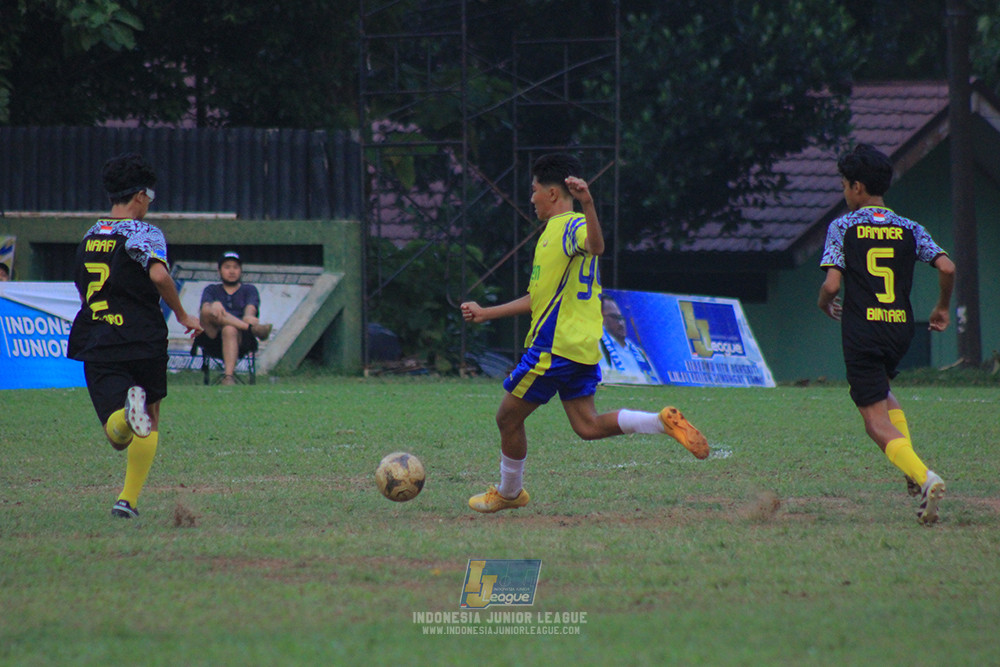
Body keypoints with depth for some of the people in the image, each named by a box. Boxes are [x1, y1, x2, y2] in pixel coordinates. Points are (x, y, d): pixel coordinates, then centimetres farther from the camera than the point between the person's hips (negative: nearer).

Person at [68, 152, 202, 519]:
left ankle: (125, 415, -41)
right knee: (149, 422, 17)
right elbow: (158, 274, -21)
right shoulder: (143, 233, -4)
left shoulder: (89, 236, 15)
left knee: (118, 434, -6)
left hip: (95, 347, 3)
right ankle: (129, 499, 9)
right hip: (143, 343, -3)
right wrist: (182, 315, -9)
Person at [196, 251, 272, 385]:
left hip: (241, 340, -1)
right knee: (210, 311, -30)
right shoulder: (211, 290, 25)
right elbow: (205, 307, 1)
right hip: (213, 338, 1)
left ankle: (229, 377, -51)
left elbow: (250, 309, 0)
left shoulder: (249, 290, 23)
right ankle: (254, 328, -42)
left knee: (230, 330, -38)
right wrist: (213, 307, -25)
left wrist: (248, 316, -26)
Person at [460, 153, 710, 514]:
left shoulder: (572, 226, -10)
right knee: (587, 425, 4)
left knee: (508, 417, 5)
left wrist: (588, 205, -52)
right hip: (581, 347, 10)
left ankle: (508, 493, 19)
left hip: (553, 345, -10)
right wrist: (487, 313, 33)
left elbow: (596, 247, -36)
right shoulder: (554, 231, 21)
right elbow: (542, 297, 28)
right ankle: (664, 421, -8)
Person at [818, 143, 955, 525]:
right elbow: (947, 268, -3)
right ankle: (913, 468, 11)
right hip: (901, 329, 5)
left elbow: (831, 284, -10)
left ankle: (923, 476, -28)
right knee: (880, 393, 31)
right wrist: (942, 308, 14)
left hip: (861, 331, -5)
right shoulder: (909, 229, 7)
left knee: (877, 421, -3)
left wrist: (826, 306, 13)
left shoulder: (842, 228, -2)